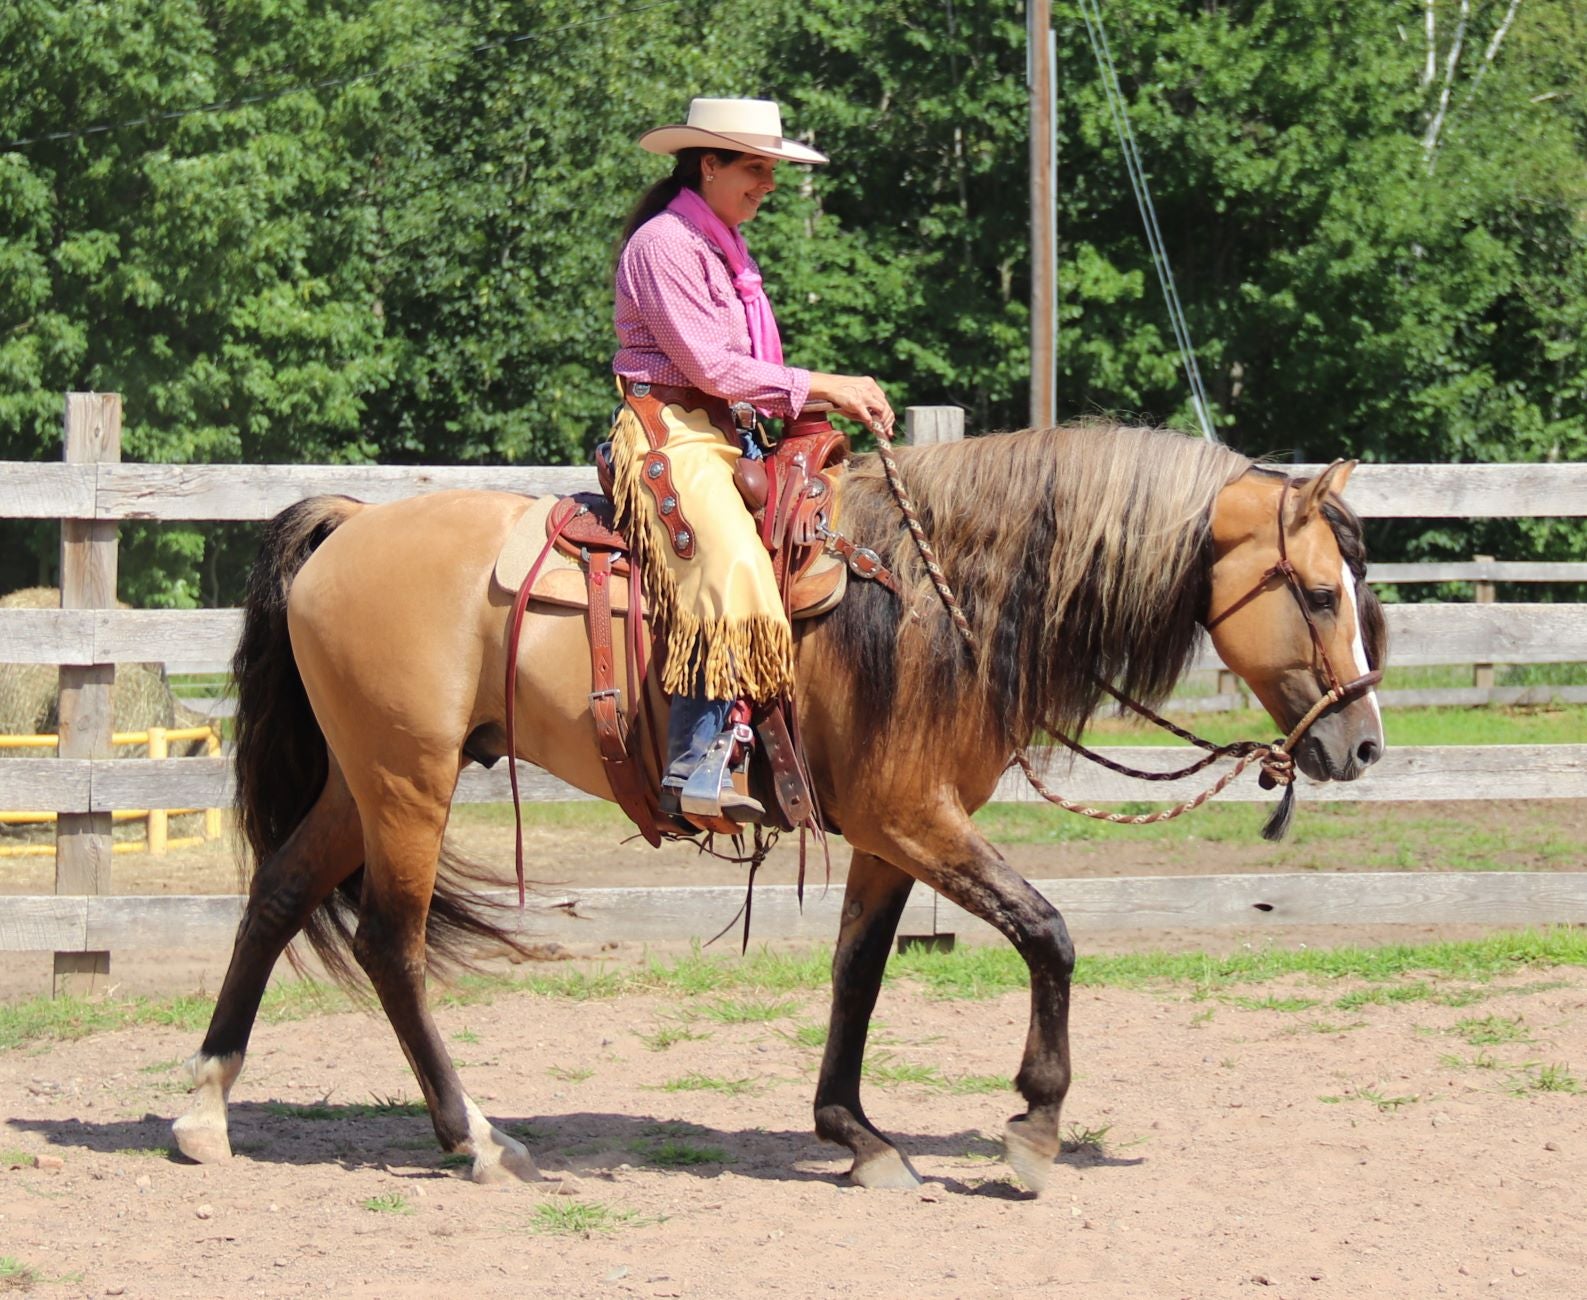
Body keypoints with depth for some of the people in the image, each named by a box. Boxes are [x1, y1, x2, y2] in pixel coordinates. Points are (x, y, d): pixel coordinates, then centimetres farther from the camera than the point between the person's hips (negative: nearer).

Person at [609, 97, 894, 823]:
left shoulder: (722, 247, 21)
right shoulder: (665, 244, -9)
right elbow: (708, 365, -16)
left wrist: (823, 403, 8)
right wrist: (820, 388, -10)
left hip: (728, 435, 10)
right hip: (669, 434, -10)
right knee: (731, 570, -30)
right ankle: (694, 767, -34)